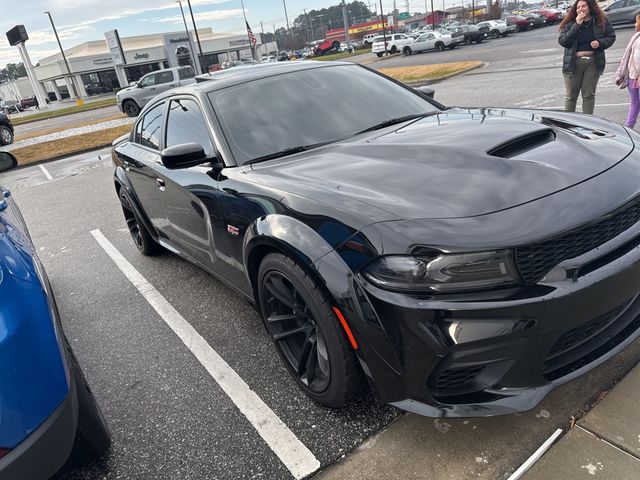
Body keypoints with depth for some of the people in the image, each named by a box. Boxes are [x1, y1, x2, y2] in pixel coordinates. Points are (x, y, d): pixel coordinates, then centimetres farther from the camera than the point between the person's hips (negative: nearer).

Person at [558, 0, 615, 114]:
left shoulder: (602, 21, 3)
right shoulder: (570, 23, -1)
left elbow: (611, 37, 9)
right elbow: (562, 41, -13)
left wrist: (600, 43, -11)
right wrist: (577, 25, -17)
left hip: (593, 62, 1)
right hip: (573, 63, -1)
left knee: (589, 95, 7)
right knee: (570, 96, 5)